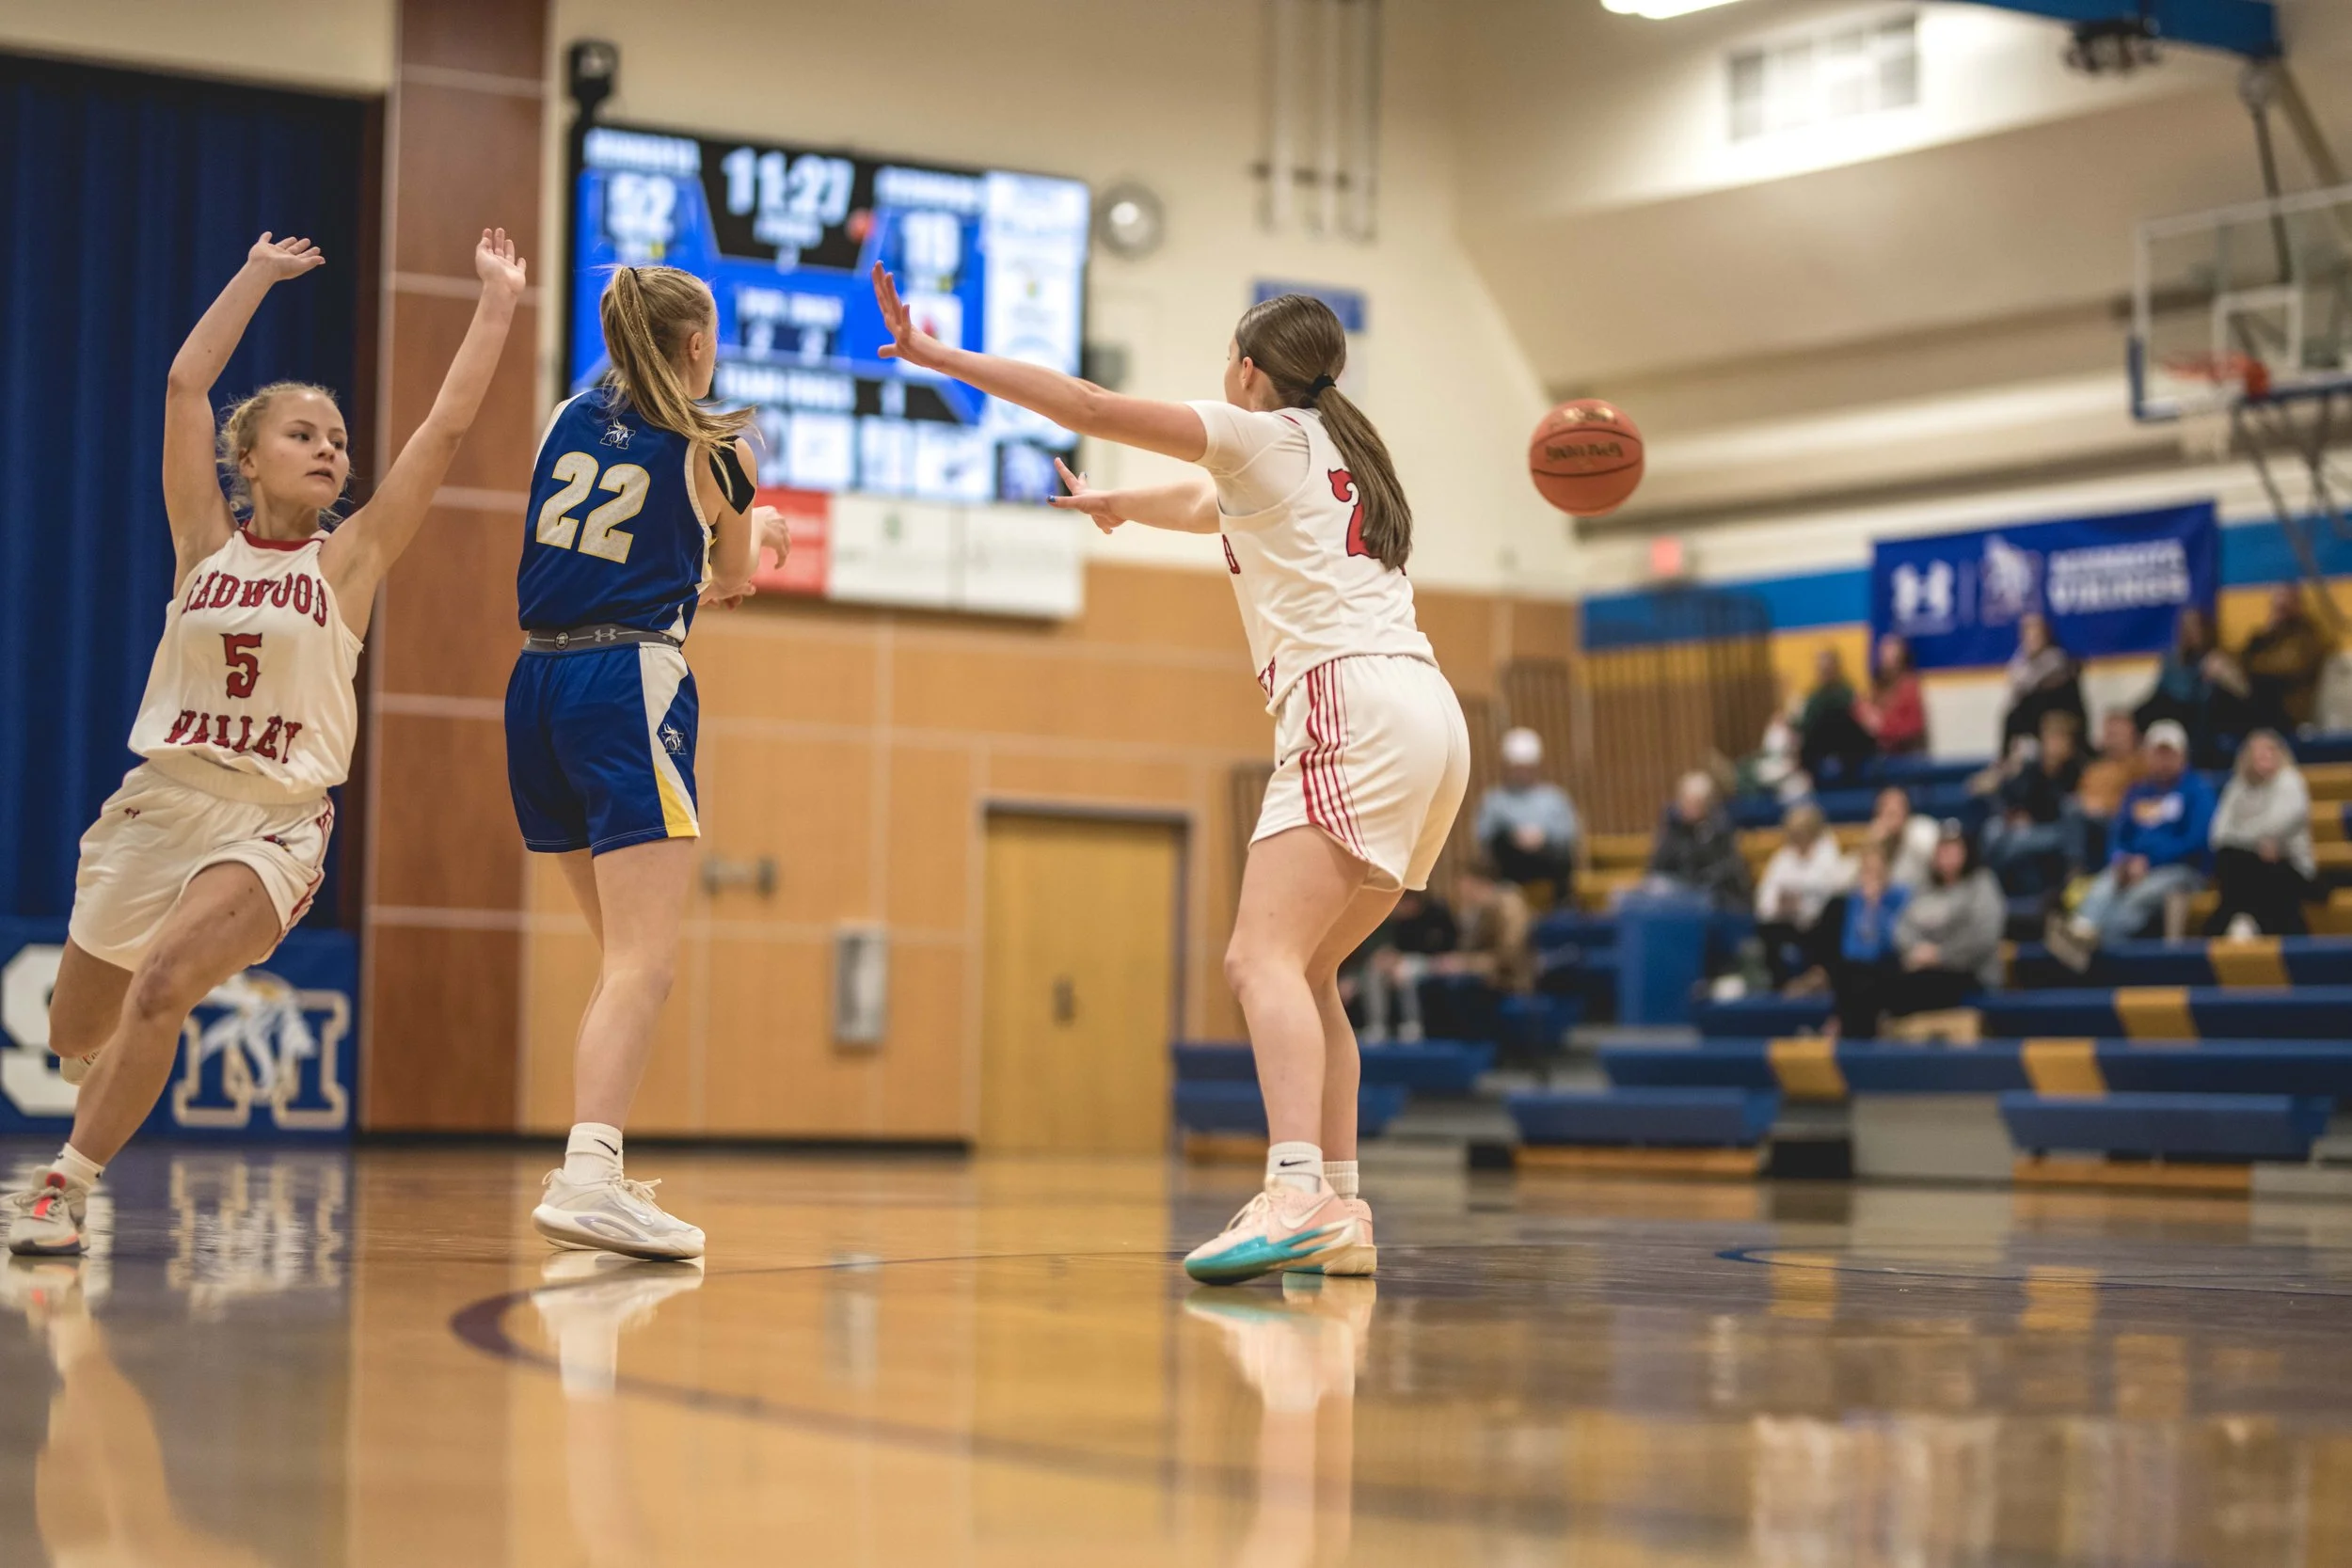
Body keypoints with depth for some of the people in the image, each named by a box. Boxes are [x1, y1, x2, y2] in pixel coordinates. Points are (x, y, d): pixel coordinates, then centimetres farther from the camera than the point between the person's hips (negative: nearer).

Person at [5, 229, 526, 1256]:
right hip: (158, 805, 3)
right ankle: (119, 1086, 49)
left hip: (274, 826, -2)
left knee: (162, 986, -27)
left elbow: (446, 426, -5)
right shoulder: (205, 543, 3)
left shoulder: (349, 558, 0)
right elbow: (185, 385, 0)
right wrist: (259, 276, 6)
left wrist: (497, 300, -4)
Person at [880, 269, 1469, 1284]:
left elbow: (1089, 409, 0)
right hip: (1425, 716, 9)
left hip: (1355, 710, -9)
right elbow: (1210, 508, 47)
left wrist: (939, 357, 6)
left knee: (1264, 959, -20)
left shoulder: (1265, 434, 5)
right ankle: (1339, 1217, 9)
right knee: (1303, 971, 14)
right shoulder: (1335, 449, 28)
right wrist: (1115, 505, 64)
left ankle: (1297, 1196, -38)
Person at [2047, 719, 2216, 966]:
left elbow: (2198, 840, -5)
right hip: (2132, 869, 4)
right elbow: (2118, 837, 20)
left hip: (2181, 870, -4)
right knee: (2102, 888, -31)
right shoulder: (2136, 793, 22)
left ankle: (2089, 940, -59)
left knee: (2139, 895, -36)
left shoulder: (2197, 790, 6)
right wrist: (2120, 860, -5)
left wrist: (2147, 860, -11)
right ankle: (2080, 931, -61)